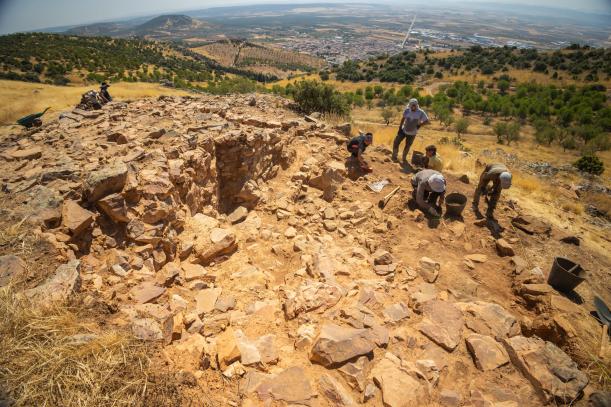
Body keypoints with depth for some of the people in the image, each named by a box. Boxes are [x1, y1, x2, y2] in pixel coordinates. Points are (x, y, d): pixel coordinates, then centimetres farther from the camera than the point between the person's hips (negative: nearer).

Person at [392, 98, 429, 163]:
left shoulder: (421, 113, -18)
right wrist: (400, 127, 1)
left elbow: (427, 121, -7)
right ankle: (394, 156, 18)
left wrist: (419, 125, -14)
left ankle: (404, 158, 33)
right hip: (403, 130, 2)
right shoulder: (407, 110, -11)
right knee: (396, 142, -3)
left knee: (407, 146, 11)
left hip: (412, 133, -2)